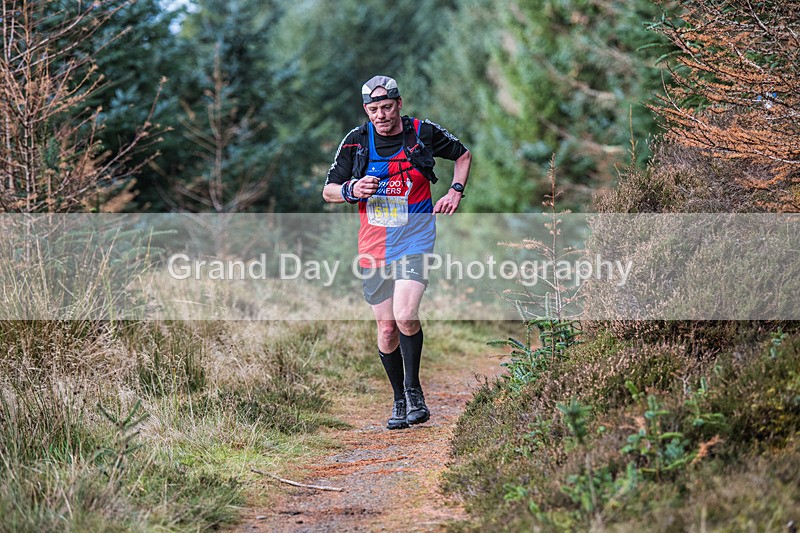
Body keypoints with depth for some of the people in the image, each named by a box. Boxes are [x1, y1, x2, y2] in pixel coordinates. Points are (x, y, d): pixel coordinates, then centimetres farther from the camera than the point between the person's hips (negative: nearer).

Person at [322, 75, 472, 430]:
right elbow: (328, 191, 5)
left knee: (405, 316, -20)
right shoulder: (356, 141, -1)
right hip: (375, 246, 2)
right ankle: (399, 399, 23)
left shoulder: (424, 133, -3)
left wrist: (456, 192, 2)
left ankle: (414, 389, 1)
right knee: (386, 327, 5)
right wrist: (352, 190, -16)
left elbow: (463, 155, 16)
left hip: (415, 241, -2)